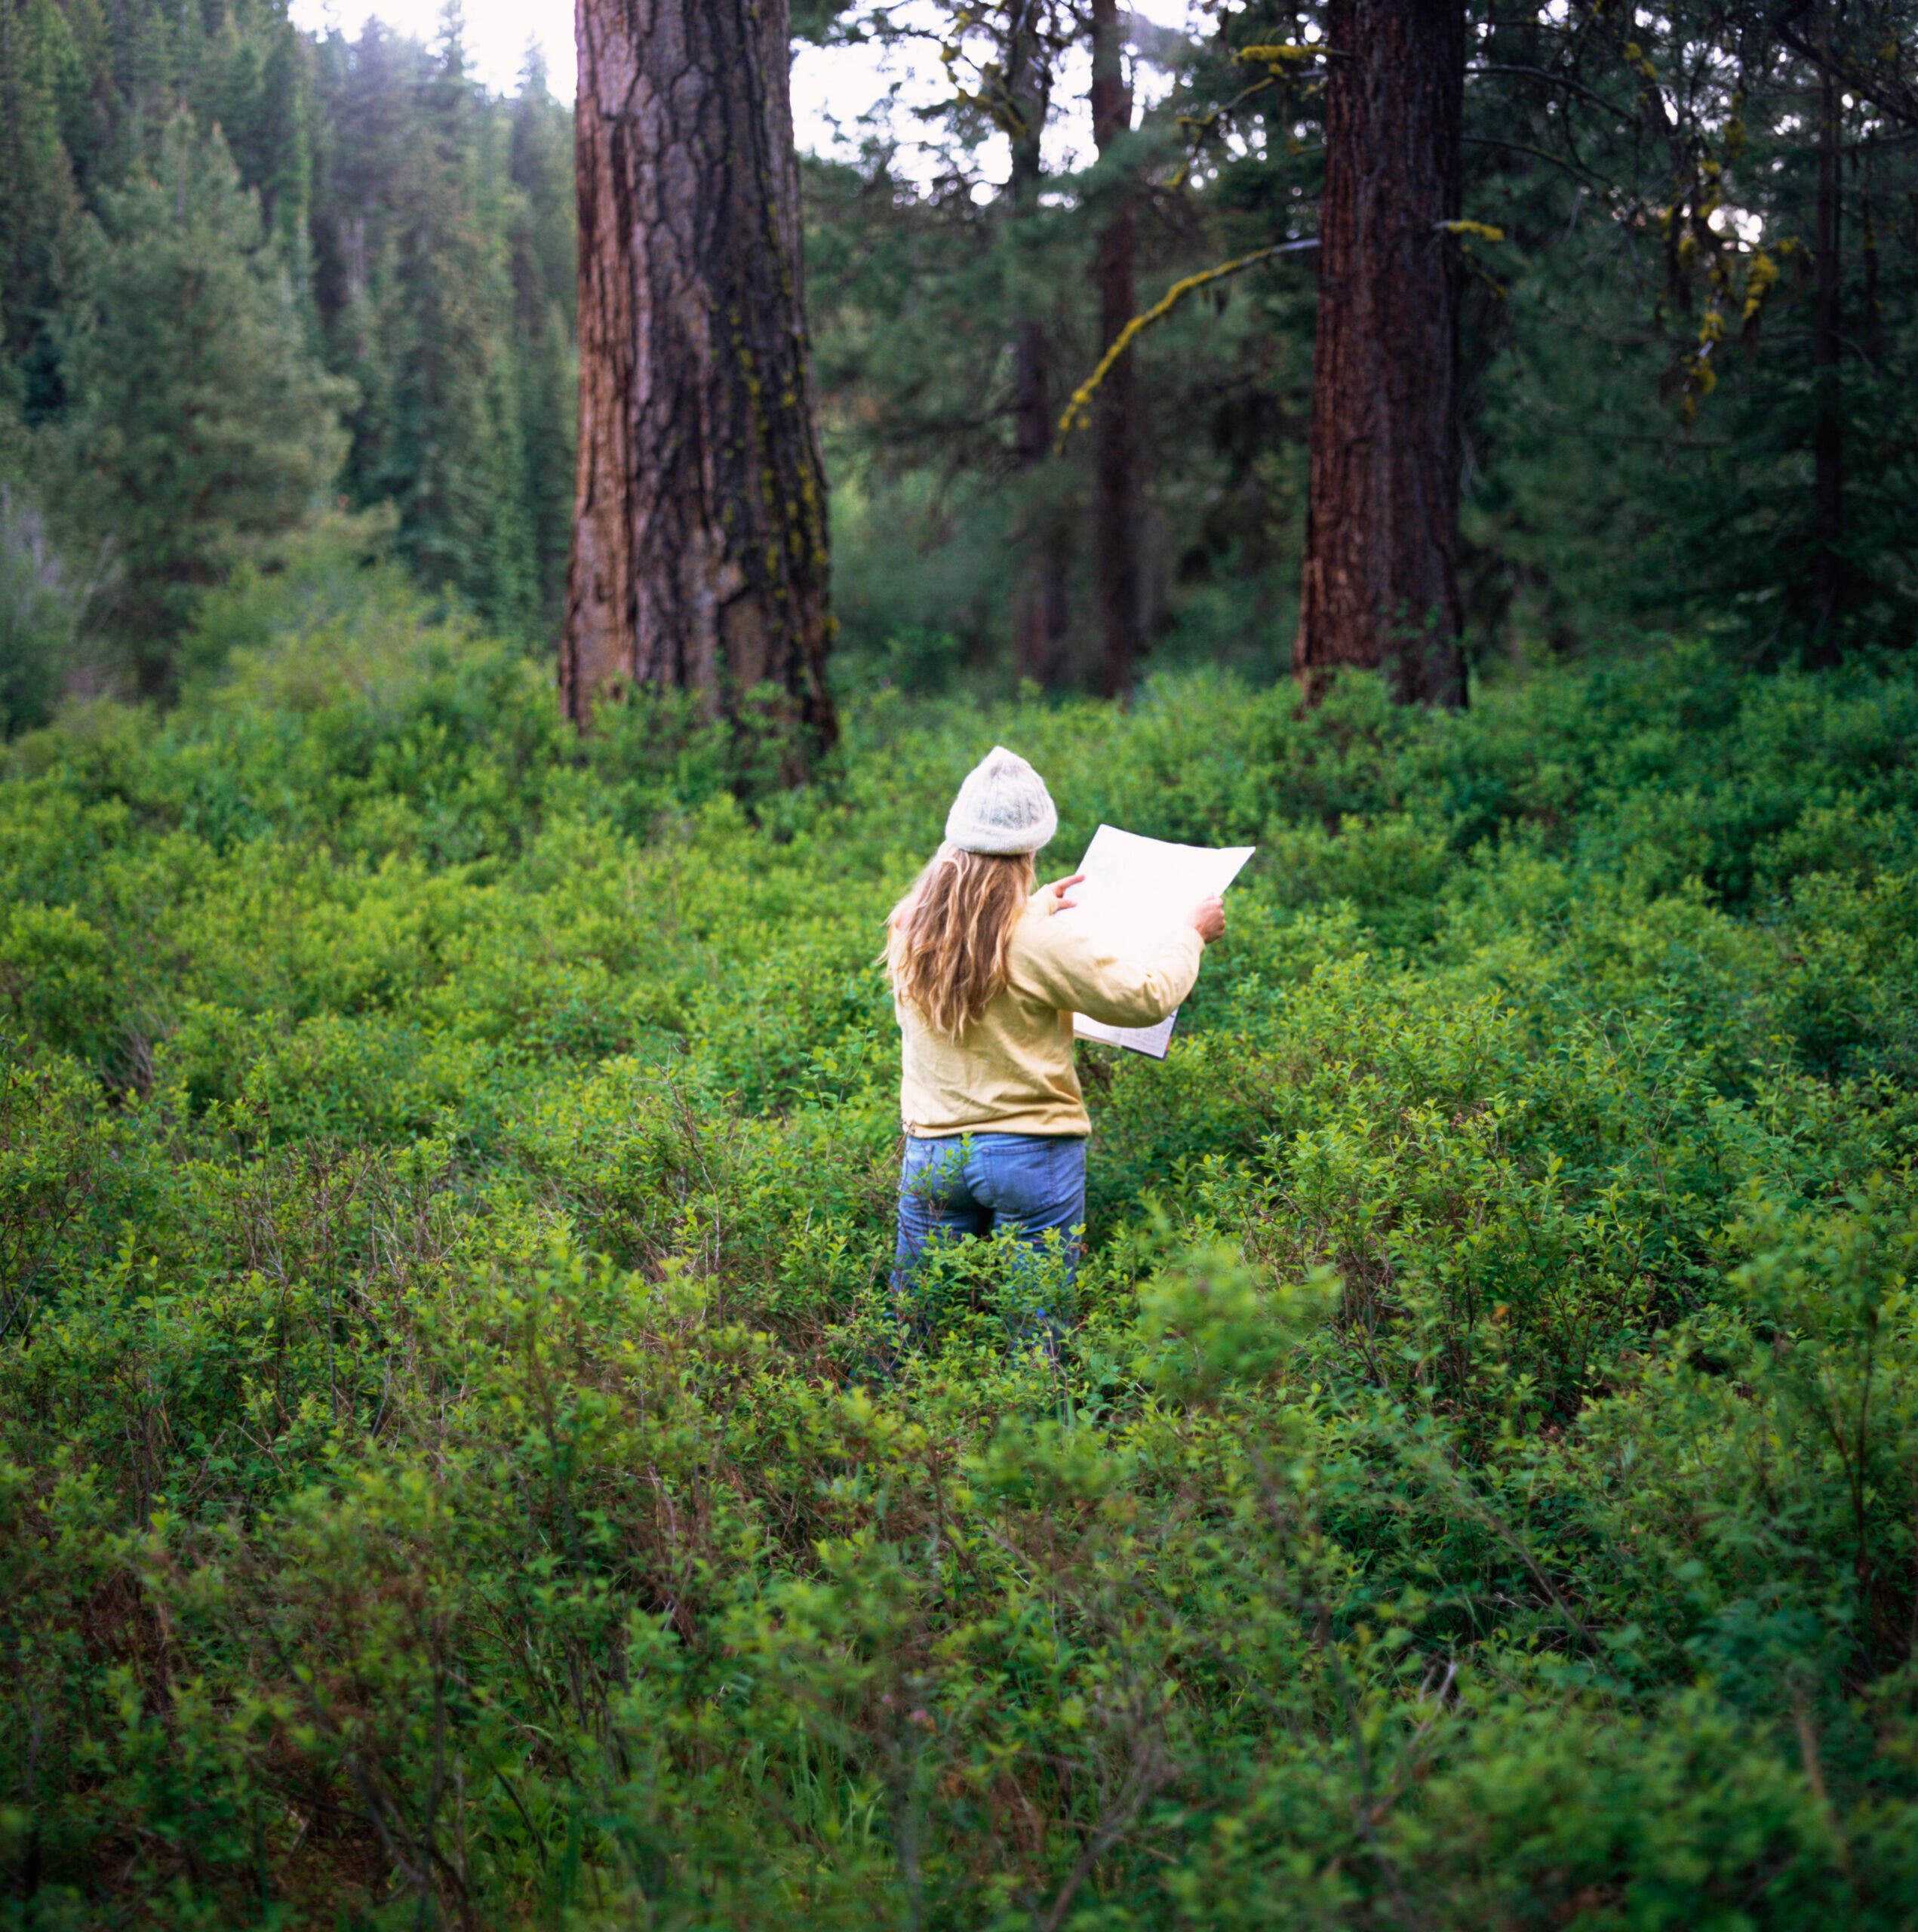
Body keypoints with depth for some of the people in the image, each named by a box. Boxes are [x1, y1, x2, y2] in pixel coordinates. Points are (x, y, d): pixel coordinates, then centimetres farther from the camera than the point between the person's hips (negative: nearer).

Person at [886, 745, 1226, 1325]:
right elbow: (1146, 997, -7)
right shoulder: (1049, 941, -17)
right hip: (1030, 1152, -4)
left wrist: (1040, 906, 35)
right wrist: (1192, 933, 9)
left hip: (932, 1151, 5)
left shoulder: (909, 926, 0)